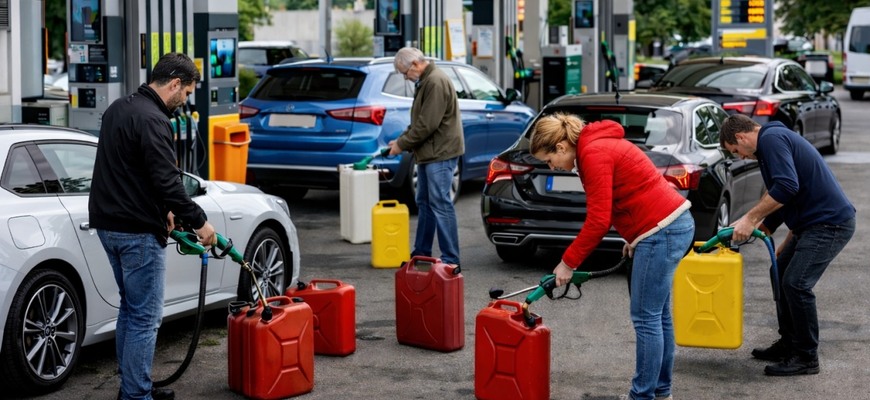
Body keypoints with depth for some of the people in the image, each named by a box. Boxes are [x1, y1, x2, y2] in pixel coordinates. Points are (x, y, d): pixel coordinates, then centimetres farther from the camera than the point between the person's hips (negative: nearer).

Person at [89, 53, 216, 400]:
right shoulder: (152, 120, -18)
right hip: (138, 232, -10)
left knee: (130, 309, 18)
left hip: (109, 225, 10)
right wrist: (199, 222, -12)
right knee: (145, 318, -4)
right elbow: (167, 180, -22)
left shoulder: (119, 108, 14)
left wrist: (162, 209, 20)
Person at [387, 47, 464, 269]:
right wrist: (402, 139, 11)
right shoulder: (426, 81, 16)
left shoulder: (436, 82, -18)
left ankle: (451, 259, -8)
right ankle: (421, 253, 24)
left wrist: (402, 144, -12)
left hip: (441, 153, -11)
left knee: (440, 204, -10)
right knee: (425, 203, 15)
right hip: (429, 153, 11)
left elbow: (427, 125, -22)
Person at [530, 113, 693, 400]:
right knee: (657, 315, 15)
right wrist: (633, 238, 17)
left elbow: (598, 220, -18)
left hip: (661, 230, -10)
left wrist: (568, 262, -10)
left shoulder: (594, 154, -16)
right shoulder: (599, 146, 15)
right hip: (672, 225, 10)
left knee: (646, 318, -4)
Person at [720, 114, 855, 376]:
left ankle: (806, 358, 0)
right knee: (781, 273, 15)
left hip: (831, 223, -11)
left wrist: (750, 219, -22)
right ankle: (789, 345, 24)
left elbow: (787, 186, -27)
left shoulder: (771, 139, -13)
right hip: (815, 221, 11)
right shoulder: (775, 139, 20)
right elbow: (786, 199, 26)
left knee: (796, 283, -12)